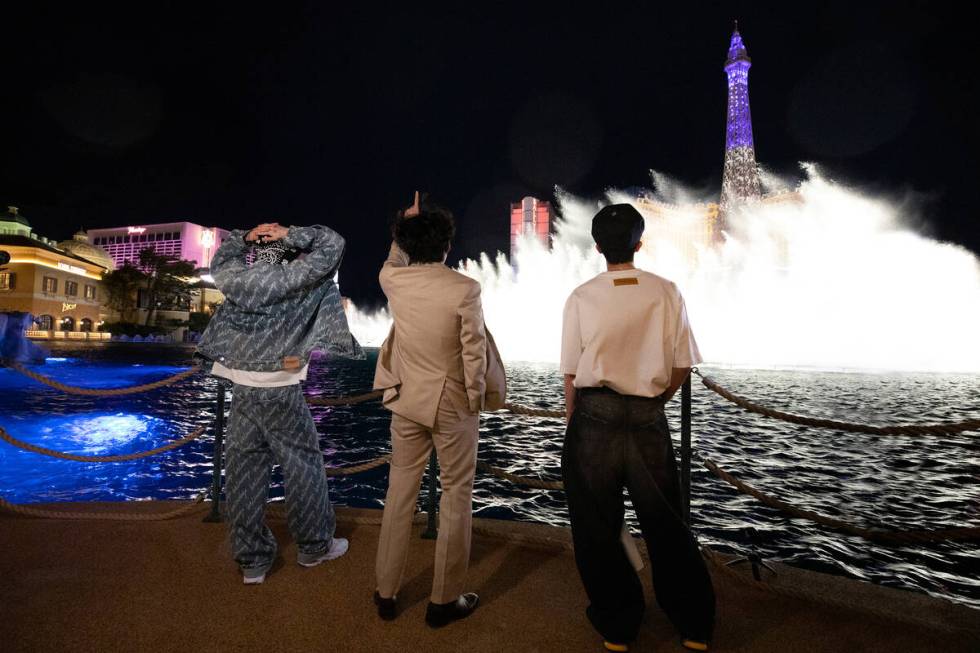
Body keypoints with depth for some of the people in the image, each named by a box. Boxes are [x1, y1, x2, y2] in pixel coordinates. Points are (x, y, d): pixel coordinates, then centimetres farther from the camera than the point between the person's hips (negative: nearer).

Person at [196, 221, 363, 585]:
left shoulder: (234, 279, 2)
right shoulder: (288, 278, -12)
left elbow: (220, 260, 26)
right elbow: (332, 244, -6)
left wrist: (245, 237, 12)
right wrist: (292, 235, -2)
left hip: (241, 386, 6)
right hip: (279, 389, -5)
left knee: (244, 467, 10)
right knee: (302, 463, 9)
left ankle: (251, 559, 21)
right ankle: (314, 546, 23)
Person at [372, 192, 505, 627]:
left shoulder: (392, 279, -5)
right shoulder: (464, 288, -18)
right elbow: (474, 353, -14)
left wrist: (406, 224, 27)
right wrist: (477, 400, -1)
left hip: (406, 401, 5)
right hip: (452, 404, -4)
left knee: (399, 493, 16)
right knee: (456, 497, 10)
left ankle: (386, 593, 30)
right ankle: (444, 600, 23)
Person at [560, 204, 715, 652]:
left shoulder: (582, 297, -7)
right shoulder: (666, 292, -3)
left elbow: (571, 369, -6)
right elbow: (683, 364, 0)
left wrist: (572, 414, 9)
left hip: (595, 416, -1)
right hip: (649, 419, 2)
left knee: (597, 527, 15)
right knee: (665, 523, 19)